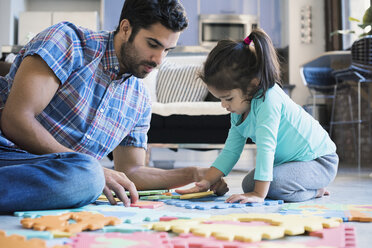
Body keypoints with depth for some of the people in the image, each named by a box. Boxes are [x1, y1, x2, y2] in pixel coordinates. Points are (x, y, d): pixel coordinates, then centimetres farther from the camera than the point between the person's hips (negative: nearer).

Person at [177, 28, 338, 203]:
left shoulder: (268, 100, -29)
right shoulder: (239, 109, 0)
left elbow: (266, 148, -34)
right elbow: (230, 150, 5)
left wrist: (259, 194, -36)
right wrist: (207, 181, -4)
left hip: (321, 162, -10)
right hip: (287, 160, 10)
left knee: (274, 183, -31)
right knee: (249, 184, 0)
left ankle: (315, 191, -2)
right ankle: (310, 186, 12)